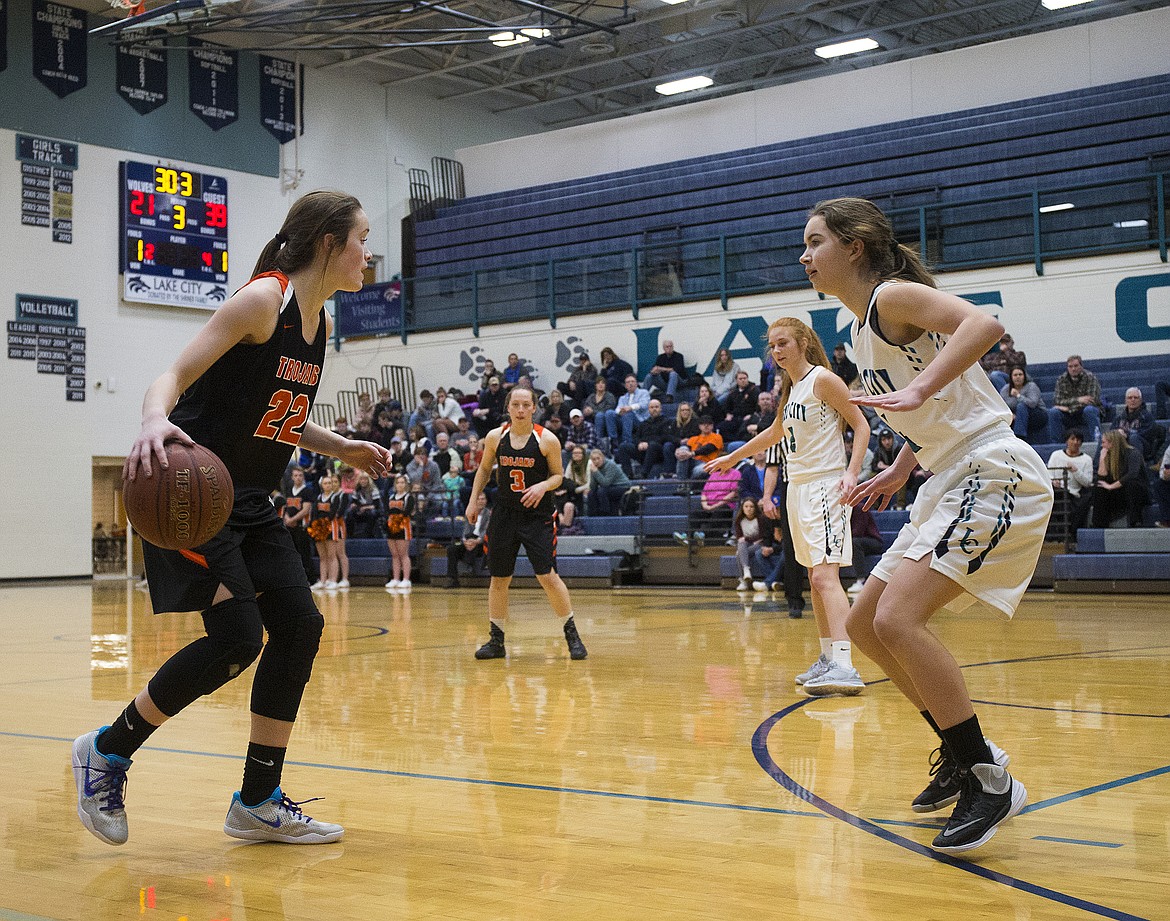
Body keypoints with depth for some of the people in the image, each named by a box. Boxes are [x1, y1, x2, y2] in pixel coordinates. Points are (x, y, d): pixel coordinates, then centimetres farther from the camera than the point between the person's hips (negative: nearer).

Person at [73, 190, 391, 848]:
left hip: (251, 502, 9)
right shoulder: (264, 298, -15)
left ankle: (259, 802, 11)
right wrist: (155, 421, -41)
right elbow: (173, 378, -20)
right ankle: (108, 752, 6)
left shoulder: (321, 322, 11)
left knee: (300, 626, 0)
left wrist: (343, 449, 16)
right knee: (237, 636, -16)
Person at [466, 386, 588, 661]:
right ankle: (496, 640, 20)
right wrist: (473, 500, 9)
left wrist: (543, 486, -20)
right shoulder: (495, 437, 0)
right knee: (499, 579, 8)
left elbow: (557, 475, 0)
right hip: (504, 515, 3)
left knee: (547, 576, -10)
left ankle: (572, 635, 5)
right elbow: (484, 469, 15)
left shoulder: (546, 440, -10)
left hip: (537, 516, -3)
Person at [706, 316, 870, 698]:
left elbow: (861, 425, -10)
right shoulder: (790, 387, 16)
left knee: (825, 574, -20)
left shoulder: (822, 379, -9)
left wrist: (852, 472, -23)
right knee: (814, 578, 11)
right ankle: (828, 658, 19)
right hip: (798, 487, 9)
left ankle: (844, 667, -29)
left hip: (825, 487, -9)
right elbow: (777, 431, 32)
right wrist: (733, 457, 41)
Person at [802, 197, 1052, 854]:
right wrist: (899, 473, 23)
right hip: (954, 481, 11)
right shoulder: (863, 329, 17)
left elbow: (984, 324, -30)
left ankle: (991, 782, -12)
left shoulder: (893, 296, -11)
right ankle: (963, 753, 23)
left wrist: (917, 391, -40)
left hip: (995, 474, -10)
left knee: (898, 620, -23)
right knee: (866, 626, 13)